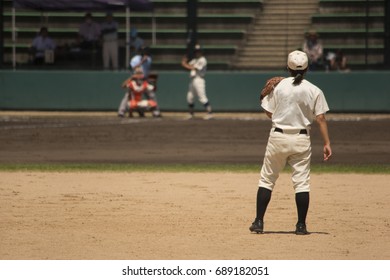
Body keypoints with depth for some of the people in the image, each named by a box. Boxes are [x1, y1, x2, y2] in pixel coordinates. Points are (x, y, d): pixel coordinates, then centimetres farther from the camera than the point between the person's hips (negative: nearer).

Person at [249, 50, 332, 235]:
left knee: (267, 179, 9)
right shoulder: (314, 91, -3)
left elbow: (269, 113, 3)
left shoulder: (279, 86, -3)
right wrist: (327, 143, -4)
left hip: (278, 137, 0)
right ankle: (301, 225, 2)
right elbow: (321, 118, -6)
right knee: (301, 182, 4)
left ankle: (259, 222, 5)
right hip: (301, 140, 0)